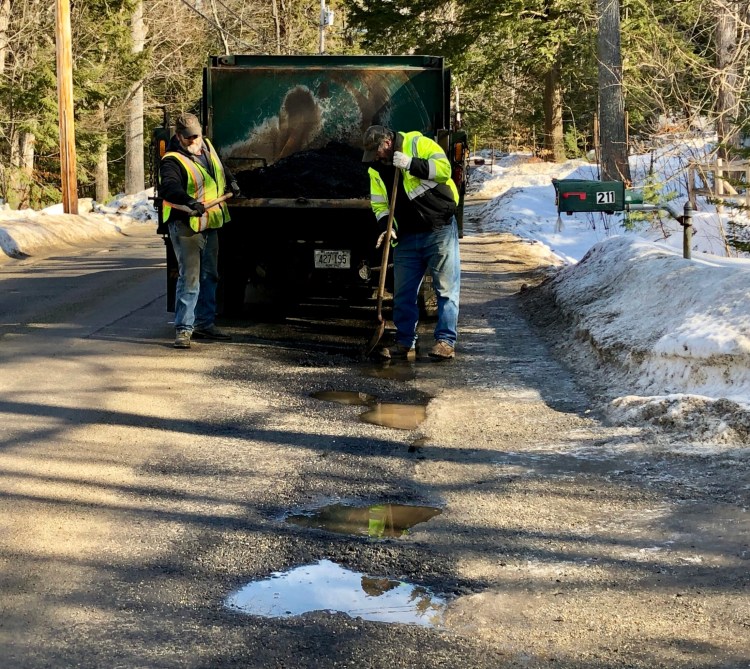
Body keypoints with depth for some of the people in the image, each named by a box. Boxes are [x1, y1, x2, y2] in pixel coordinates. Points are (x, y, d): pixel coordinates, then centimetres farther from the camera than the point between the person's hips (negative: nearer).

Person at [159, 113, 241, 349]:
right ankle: (183, 329, -12)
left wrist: (231, 181, 19)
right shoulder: (172, 161, -18)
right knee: (189, 277, -14)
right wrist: (188, 201, -51)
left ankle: (204, 323, 26)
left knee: (209, 276, 15)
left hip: (210, 225, 8)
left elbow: (220, 168, 32)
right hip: (186, 226, -8)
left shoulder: (207, 147, 8)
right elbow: (168, 187, -36)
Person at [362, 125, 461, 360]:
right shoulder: (376, 168, 9)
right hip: (407, 237, 6)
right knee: (403, 292, 8)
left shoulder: (417, 144, -7)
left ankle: (446, 341, 1)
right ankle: (404, 341, 17)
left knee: (446, 287, -3)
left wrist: (412, 164, -25)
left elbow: (444, 168, -18)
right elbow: (379, 204, 12)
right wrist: (387, 226, -5)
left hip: (439, 229, -6)